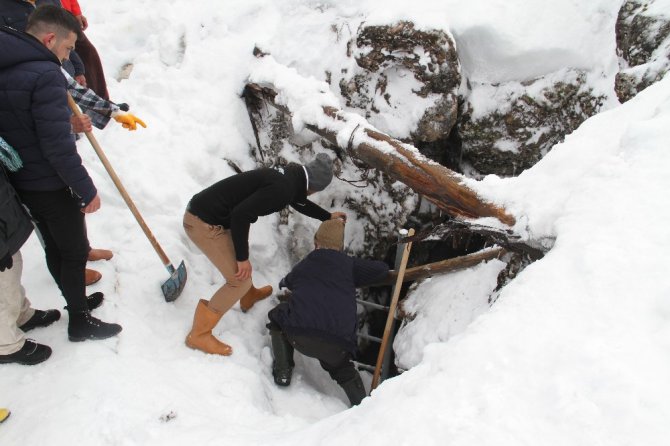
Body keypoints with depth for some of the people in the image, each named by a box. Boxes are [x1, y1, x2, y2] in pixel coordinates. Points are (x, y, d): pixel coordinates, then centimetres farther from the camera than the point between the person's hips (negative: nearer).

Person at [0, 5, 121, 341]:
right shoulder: (46, 75, -22)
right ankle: (80, 322, 22)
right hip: (50, 184, -8)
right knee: (76, 251, 8)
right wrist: (87, 191, -16)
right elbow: (58, 148, -25)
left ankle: (76, 299, 40)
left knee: (54, 247, 21)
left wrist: (68, 123, 18)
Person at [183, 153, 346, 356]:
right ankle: (199, 335, 9)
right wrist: (242, 258, -16)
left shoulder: (284, 179, 10)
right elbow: (241, 214, -27)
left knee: (240, 252, 31)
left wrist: (328, 216, 46)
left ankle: (249, 295, 55)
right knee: (240, 281, -2)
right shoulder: (281, 189, -20)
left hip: (201, 211, 10)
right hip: (203, 224, -10)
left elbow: (298, 201, 31)